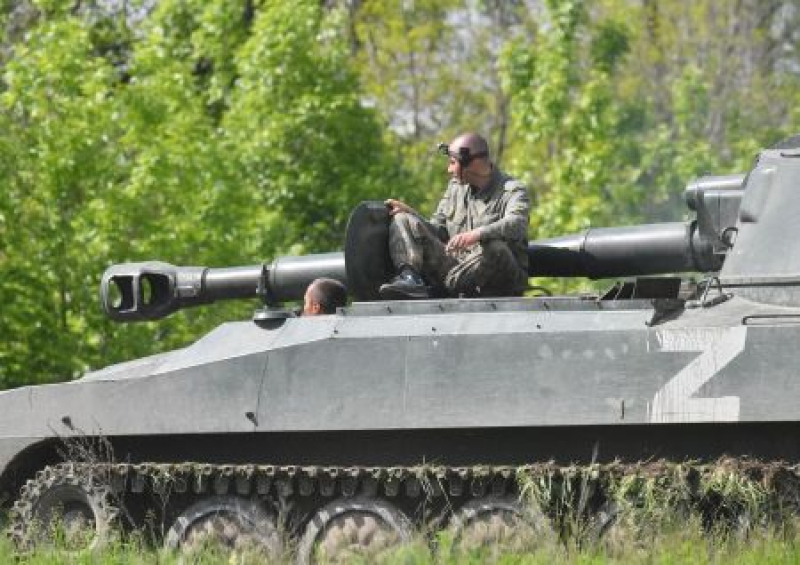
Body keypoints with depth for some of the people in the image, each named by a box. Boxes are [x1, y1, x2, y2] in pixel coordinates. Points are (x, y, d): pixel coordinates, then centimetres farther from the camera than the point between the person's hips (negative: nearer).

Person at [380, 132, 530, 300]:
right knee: (403, 221, -2)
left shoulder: (512, 190, -7)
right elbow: (438, 229, 16)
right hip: (456, 264, 6)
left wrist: (477, 235, -43)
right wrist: (411, 213, 0)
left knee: (495, 248, -42)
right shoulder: (456, 186, 16)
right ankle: (410, 278, -31)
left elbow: (516, 225, -28)